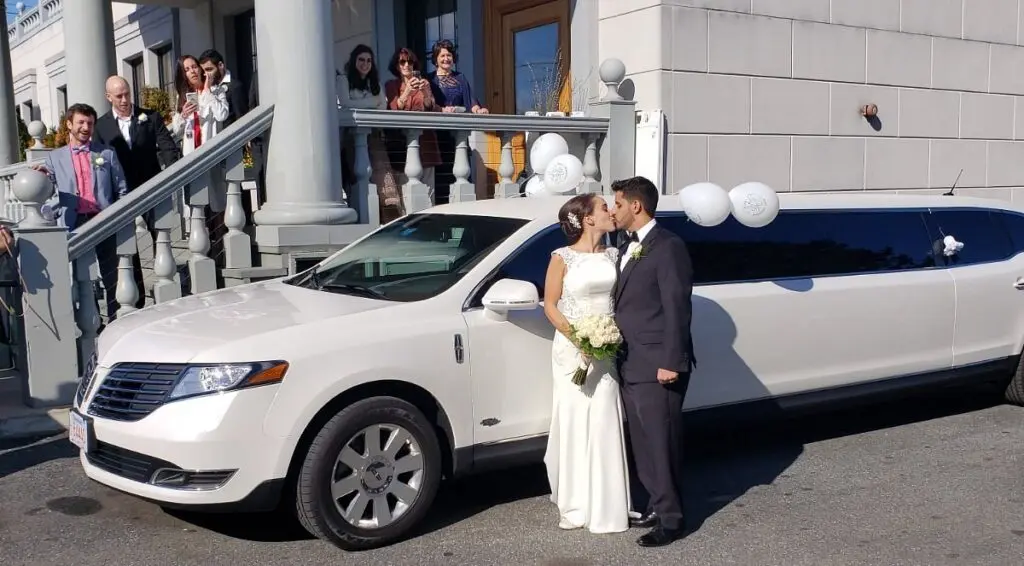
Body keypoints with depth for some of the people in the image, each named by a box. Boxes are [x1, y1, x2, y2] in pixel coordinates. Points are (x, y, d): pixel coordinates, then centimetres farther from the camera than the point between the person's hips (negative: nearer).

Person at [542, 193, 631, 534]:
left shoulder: (613, 255, 7)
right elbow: (550, 306, -5)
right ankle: (575, 504, 13)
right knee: (574, 422, 2)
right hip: (572, 349, -3)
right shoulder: (563, 258, -5)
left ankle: (604, 504, 11)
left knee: (604, 423, 3)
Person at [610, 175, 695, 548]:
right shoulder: (628, 247, 15)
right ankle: (656, 505, 27)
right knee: (642, 443, 14)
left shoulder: (668, 246, -12)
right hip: (630, 364, 9)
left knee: (661, 443, 0)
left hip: (657, 365, -9)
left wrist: (671, 362, -19)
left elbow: (677, 308, -16)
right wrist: (619, 355, 14)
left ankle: (671, 518, 11)